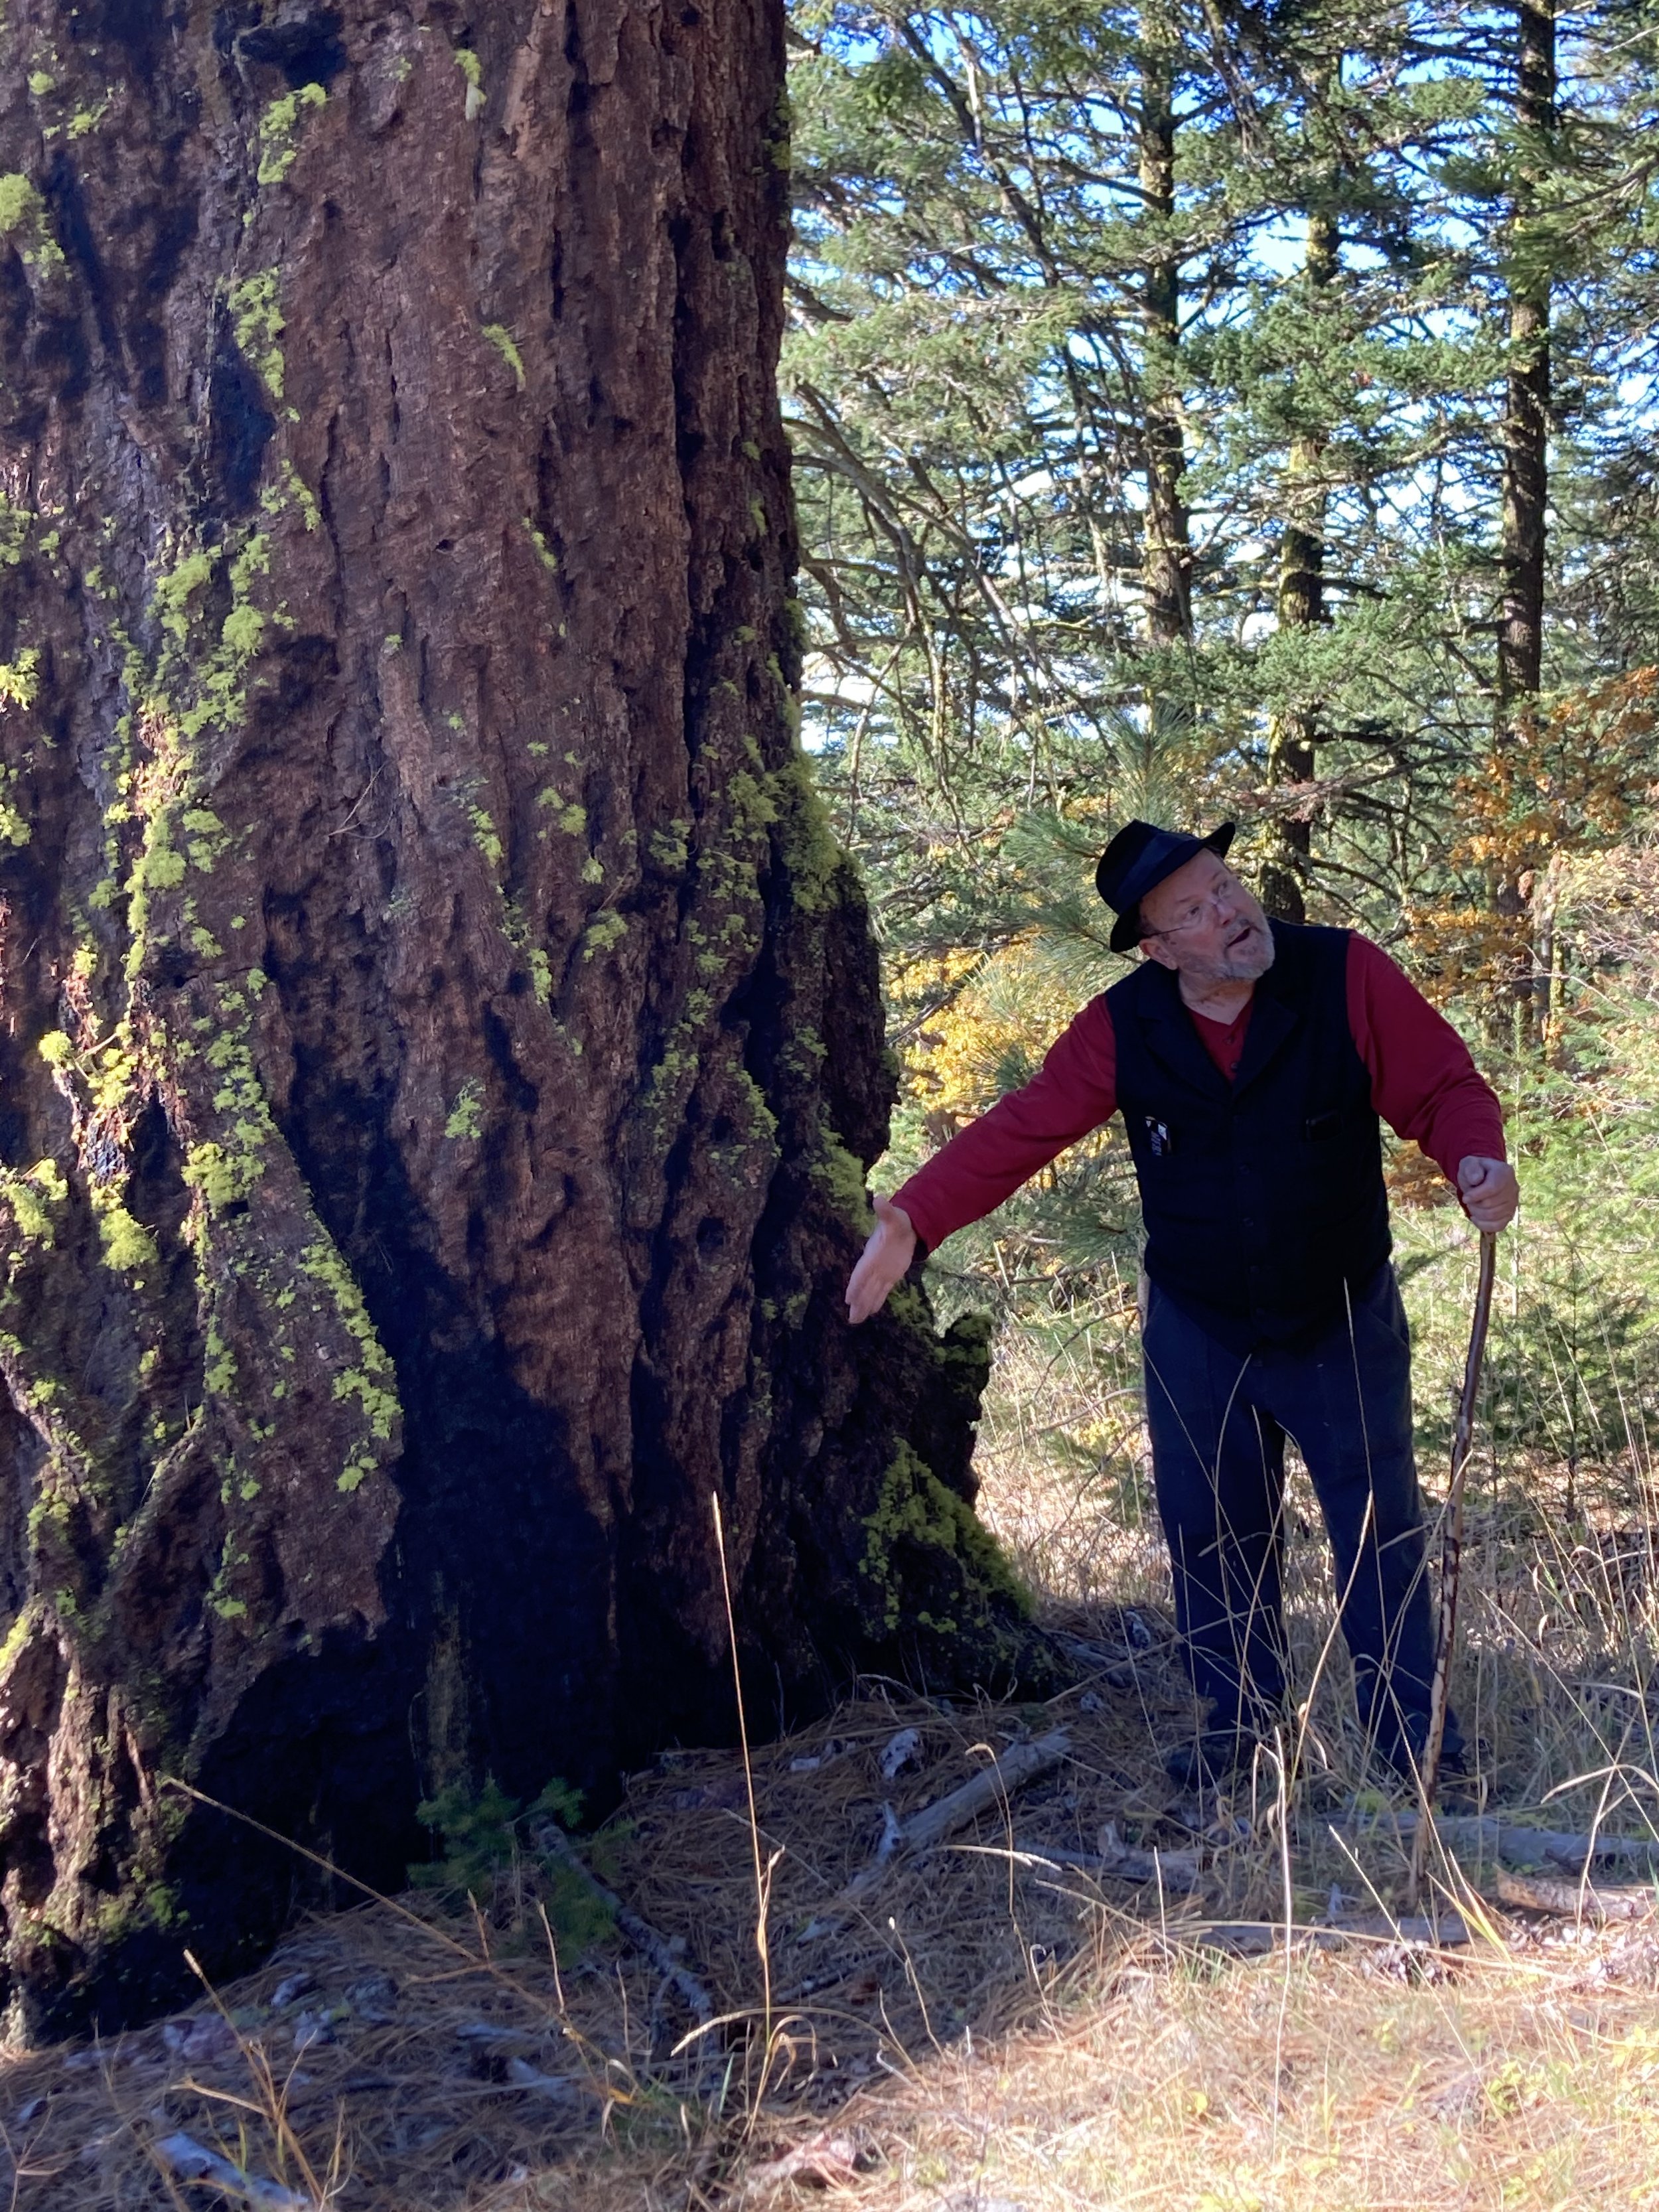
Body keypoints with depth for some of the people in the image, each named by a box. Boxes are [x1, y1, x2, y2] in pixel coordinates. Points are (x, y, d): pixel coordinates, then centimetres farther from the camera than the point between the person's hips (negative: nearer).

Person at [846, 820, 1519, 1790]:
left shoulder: (1347, 975, -16)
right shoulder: (1123, 1028, -10)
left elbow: (1445, 1086, -13)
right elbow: (1017, 1131, -10)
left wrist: (1477, 1161, -34)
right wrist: (914, 1218, -22)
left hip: (1345, 1321, -2)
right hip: (1197, 1334, 2)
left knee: (1381, 1528, 6)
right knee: (1212, 1533, 10)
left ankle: (1412, 1734, 21)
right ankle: (1241, 1718, 28)